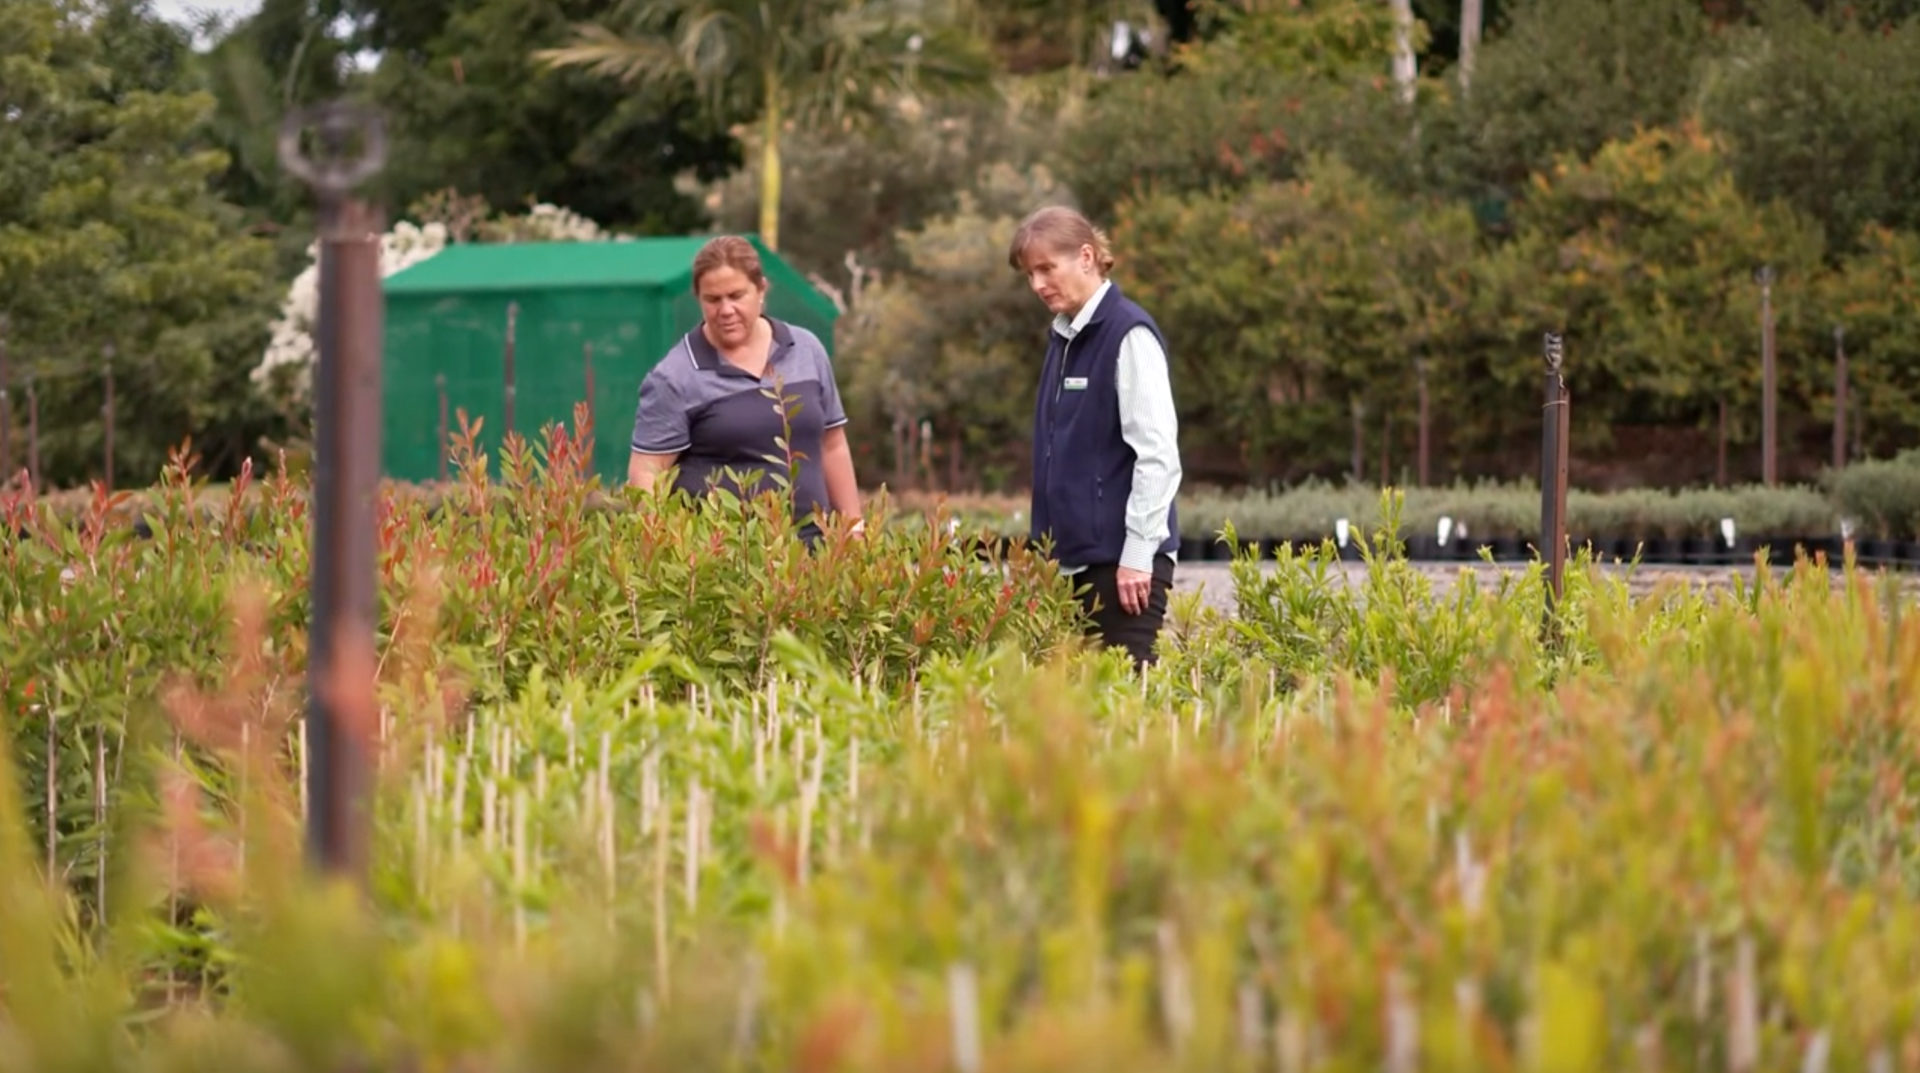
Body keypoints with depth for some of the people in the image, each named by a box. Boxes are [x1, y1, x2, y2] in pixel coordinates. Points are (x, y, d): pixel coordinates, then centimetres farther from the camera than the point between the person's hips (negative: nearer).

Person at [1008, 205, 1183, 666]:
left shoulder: (1129, 334, -10)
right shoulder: (1063, 338, 14)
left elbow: (1158, 453, -14)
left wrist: (1138, 552, -16)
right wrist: (1044, 549, 16)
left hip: (1121, 557, -8)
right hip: (1075, 555, 8)